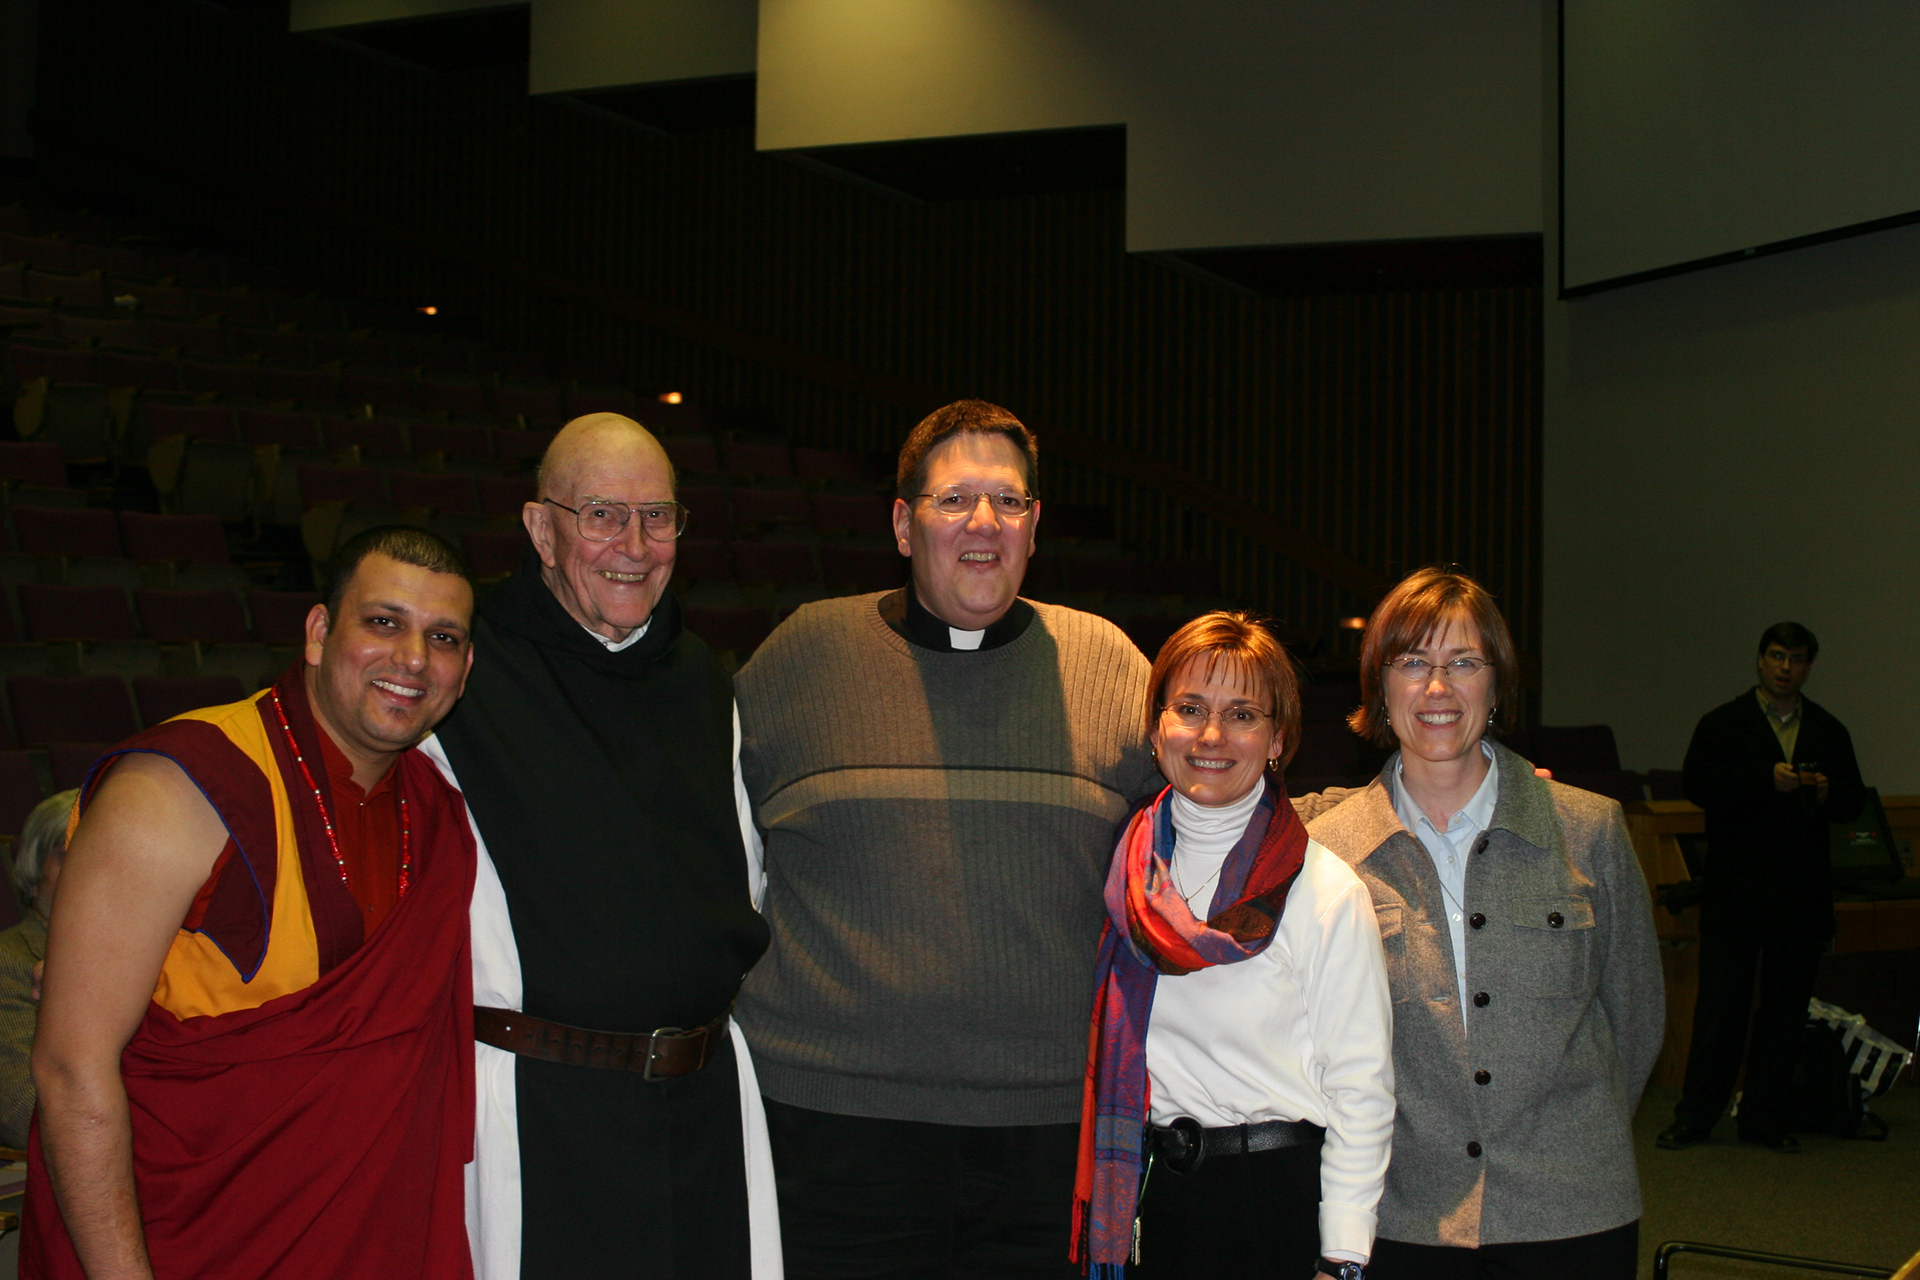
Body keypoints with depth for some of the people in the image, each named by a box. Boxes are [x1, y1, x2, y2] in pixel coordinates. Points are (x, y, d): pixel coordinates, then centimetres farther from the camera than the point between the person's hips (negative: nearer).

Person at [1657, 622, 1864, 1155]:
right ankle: (1695, 1115, 8)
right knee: (1720, 1003, -1)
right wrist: (1767, 781, -20)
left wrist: (1826, 793, -9)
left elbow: (1854, 801, 13)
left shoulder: (1829, 731, 13)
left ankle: (1766, 1116, 16)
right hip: (1736, 887, -3)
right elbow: (1699, 785, -9)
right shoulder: (1723, 724, 4)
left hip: (1802, 893, 3)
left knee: (1786, 1005, 6)